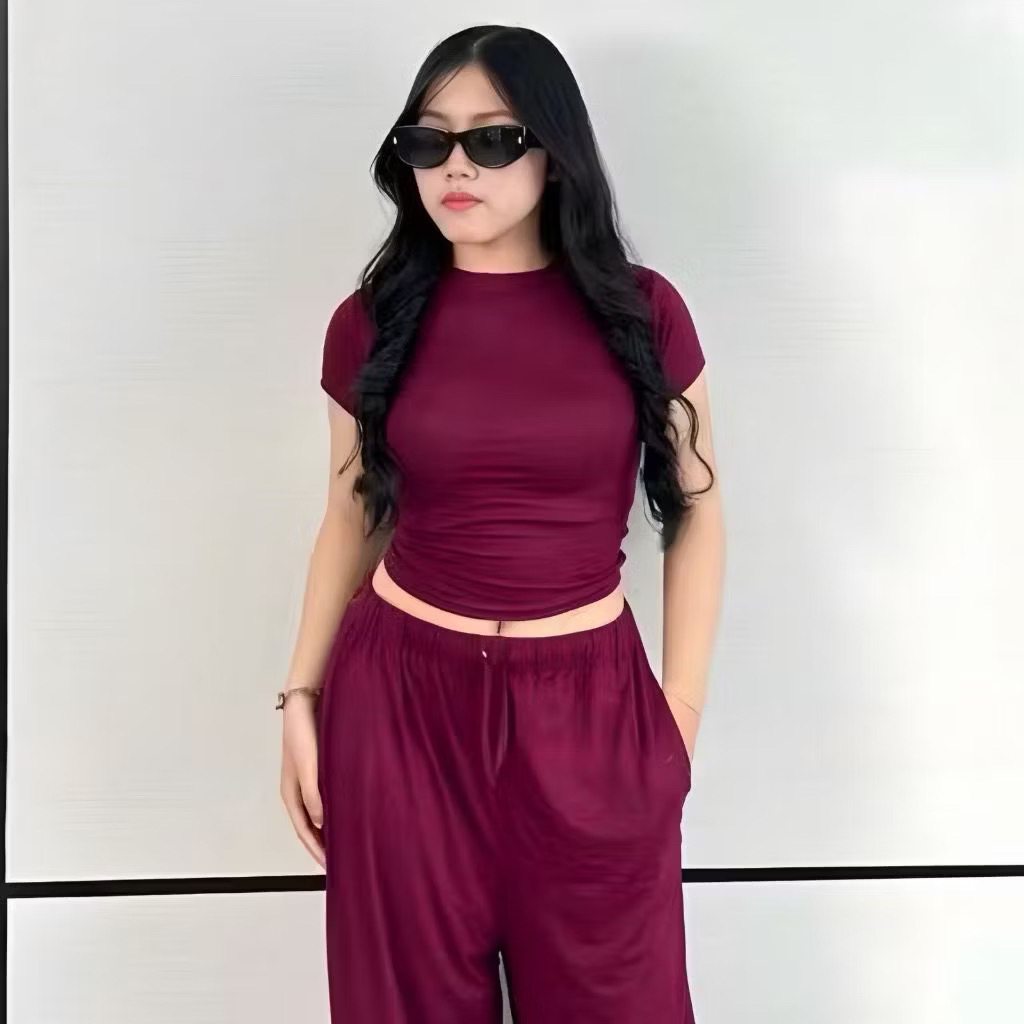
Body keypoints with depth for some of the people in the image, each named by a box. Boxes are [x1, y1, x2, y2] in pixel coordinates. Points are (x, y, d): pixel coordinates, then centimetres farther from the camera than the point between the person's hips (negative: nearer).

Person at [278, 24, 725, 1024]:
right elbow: (351, 520, 8)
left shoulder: (642, 311, -3)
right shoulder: (372, 323, -1)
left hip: (588, 705, 0)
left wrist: (680, 714, 2)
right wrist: (301, 699, 4)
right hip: (401, 695, 1)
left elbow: (694, 516, 3)